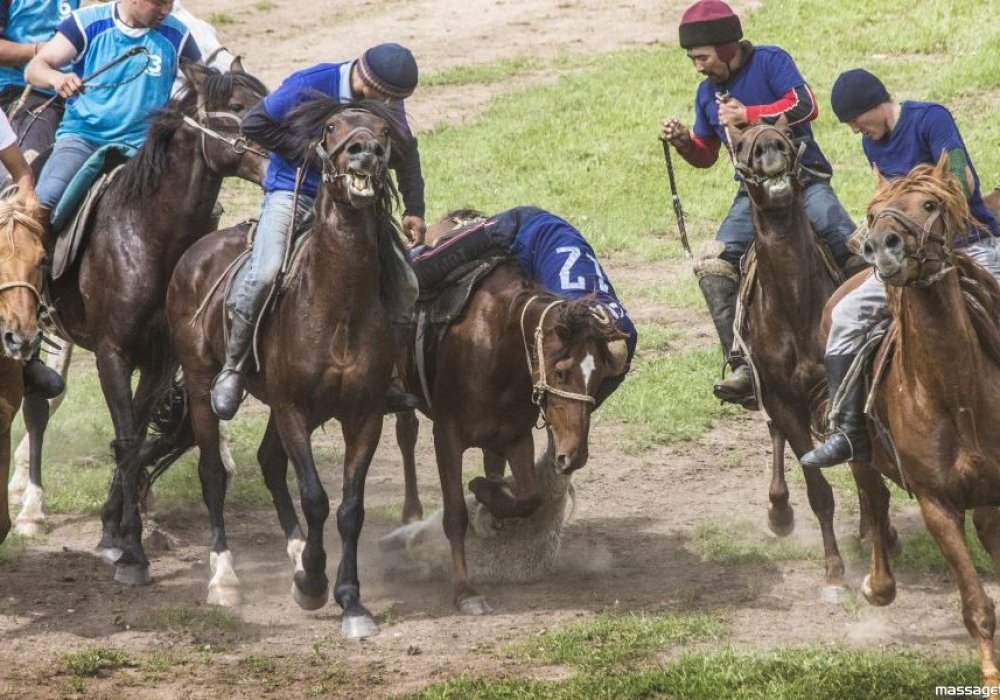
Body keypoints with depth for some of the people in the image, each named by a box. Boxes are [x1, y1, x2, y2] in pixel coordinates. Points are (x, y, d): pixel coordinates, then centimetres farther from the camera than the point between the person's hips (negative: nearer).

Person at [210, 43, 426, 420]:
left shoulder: (388, 103, -1)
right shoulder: (311, 85, -17)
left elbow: (405, 153, 15)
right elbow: (254, 124, -13)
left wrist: (414, 211, 7)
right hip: (292, 194, -5)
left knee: (404, 282, -4)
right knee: (264, 273, -30)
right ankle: (232, 368, -13)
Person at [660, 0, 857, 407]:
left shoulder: (770, 61, -8)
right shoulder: (707, 93, 9)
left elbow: (806, 105, -22)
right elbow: (706, 156, 19)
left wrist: (749, 115, -26)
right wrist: (683, 142, -2)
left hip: (805, 179, -5)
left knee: (853, 249, -23)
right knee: (712, 268, -15)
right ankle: (744, 366, -18)